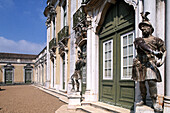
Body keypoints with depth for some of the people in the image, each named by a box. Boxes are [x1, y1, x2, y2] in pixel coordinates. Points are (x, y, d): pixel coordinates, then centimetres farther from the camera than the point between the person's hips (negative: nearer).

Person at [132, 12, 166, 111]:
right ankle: (143, 100, 19)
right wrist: (152, 51, -24)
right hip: (140, 63, 3)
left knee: (151, 81, -14)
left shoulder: (156, 40, 12)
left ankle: (154, 102, -3)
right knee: (141, 82, 5)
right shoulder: (138, 39, 15)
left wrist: (162, 60, -11)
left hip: (150, 62, -2)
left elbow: (164, 51, 9)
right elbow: (142, 45, -7)